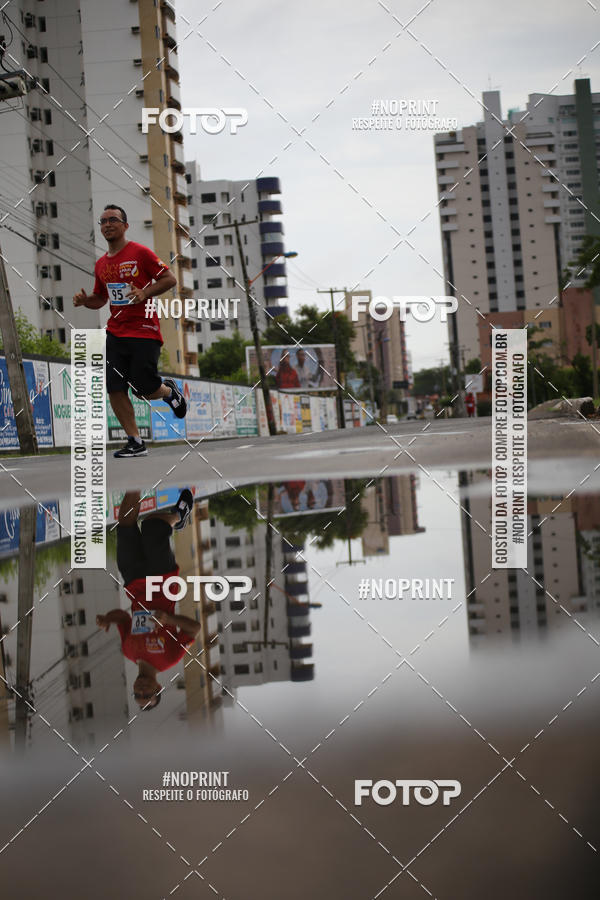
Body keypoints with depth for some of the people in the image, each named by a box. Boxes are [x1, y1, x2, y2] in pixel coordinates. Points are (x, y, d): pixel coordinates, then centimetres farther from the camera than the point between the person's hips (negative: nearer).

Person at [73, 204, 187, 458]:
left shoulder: (140, 253, -6)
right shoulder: (101, 264, 13)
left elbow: (170, 279, -7)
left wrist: (145, 293, -20)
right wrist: (84, 300, 2)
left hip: (144, 332, -6)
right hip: (115, 333, 6)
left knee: (147, 391, -7)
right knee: (115, 389, -4)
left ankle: (169, 390, 30)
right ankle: (135, 443, 6)